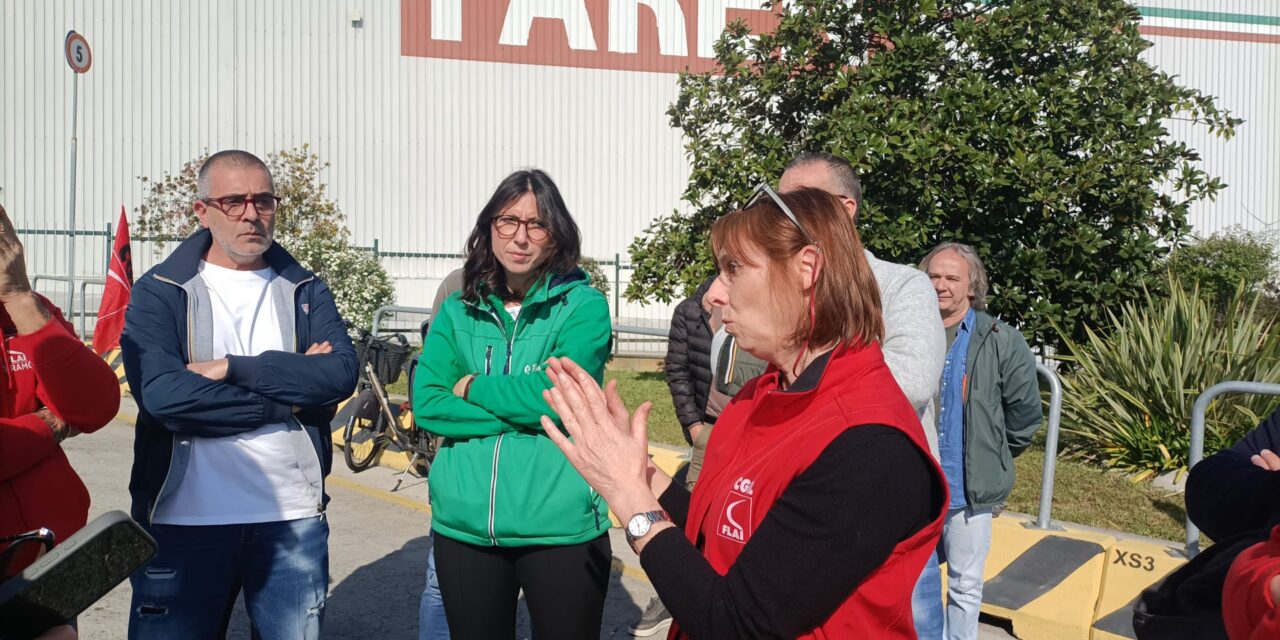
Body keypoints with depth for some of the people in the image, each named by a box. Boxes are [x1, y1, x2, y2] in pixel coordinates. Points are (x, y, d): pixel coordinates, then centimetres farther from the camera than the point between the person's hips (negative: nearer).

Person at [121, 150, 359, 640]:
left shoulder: (306, 293, 9)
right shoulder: (159, 293, 0)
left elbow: (342, 374, -9)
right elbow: (162, 394, -17)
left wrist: (233, 367, -16)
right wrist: (287, 399, -12)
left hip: (294, 519, 2)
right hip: (185, 521, -2)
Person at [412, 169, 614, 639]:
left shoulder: (583, 305, -4)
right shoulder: (457, 312, 7)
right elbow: (427, 405, -5)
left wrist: (473, 387, -6)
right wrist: (523, 411, -13)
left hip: (561, 527, -3)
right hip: (462, 524, 4)